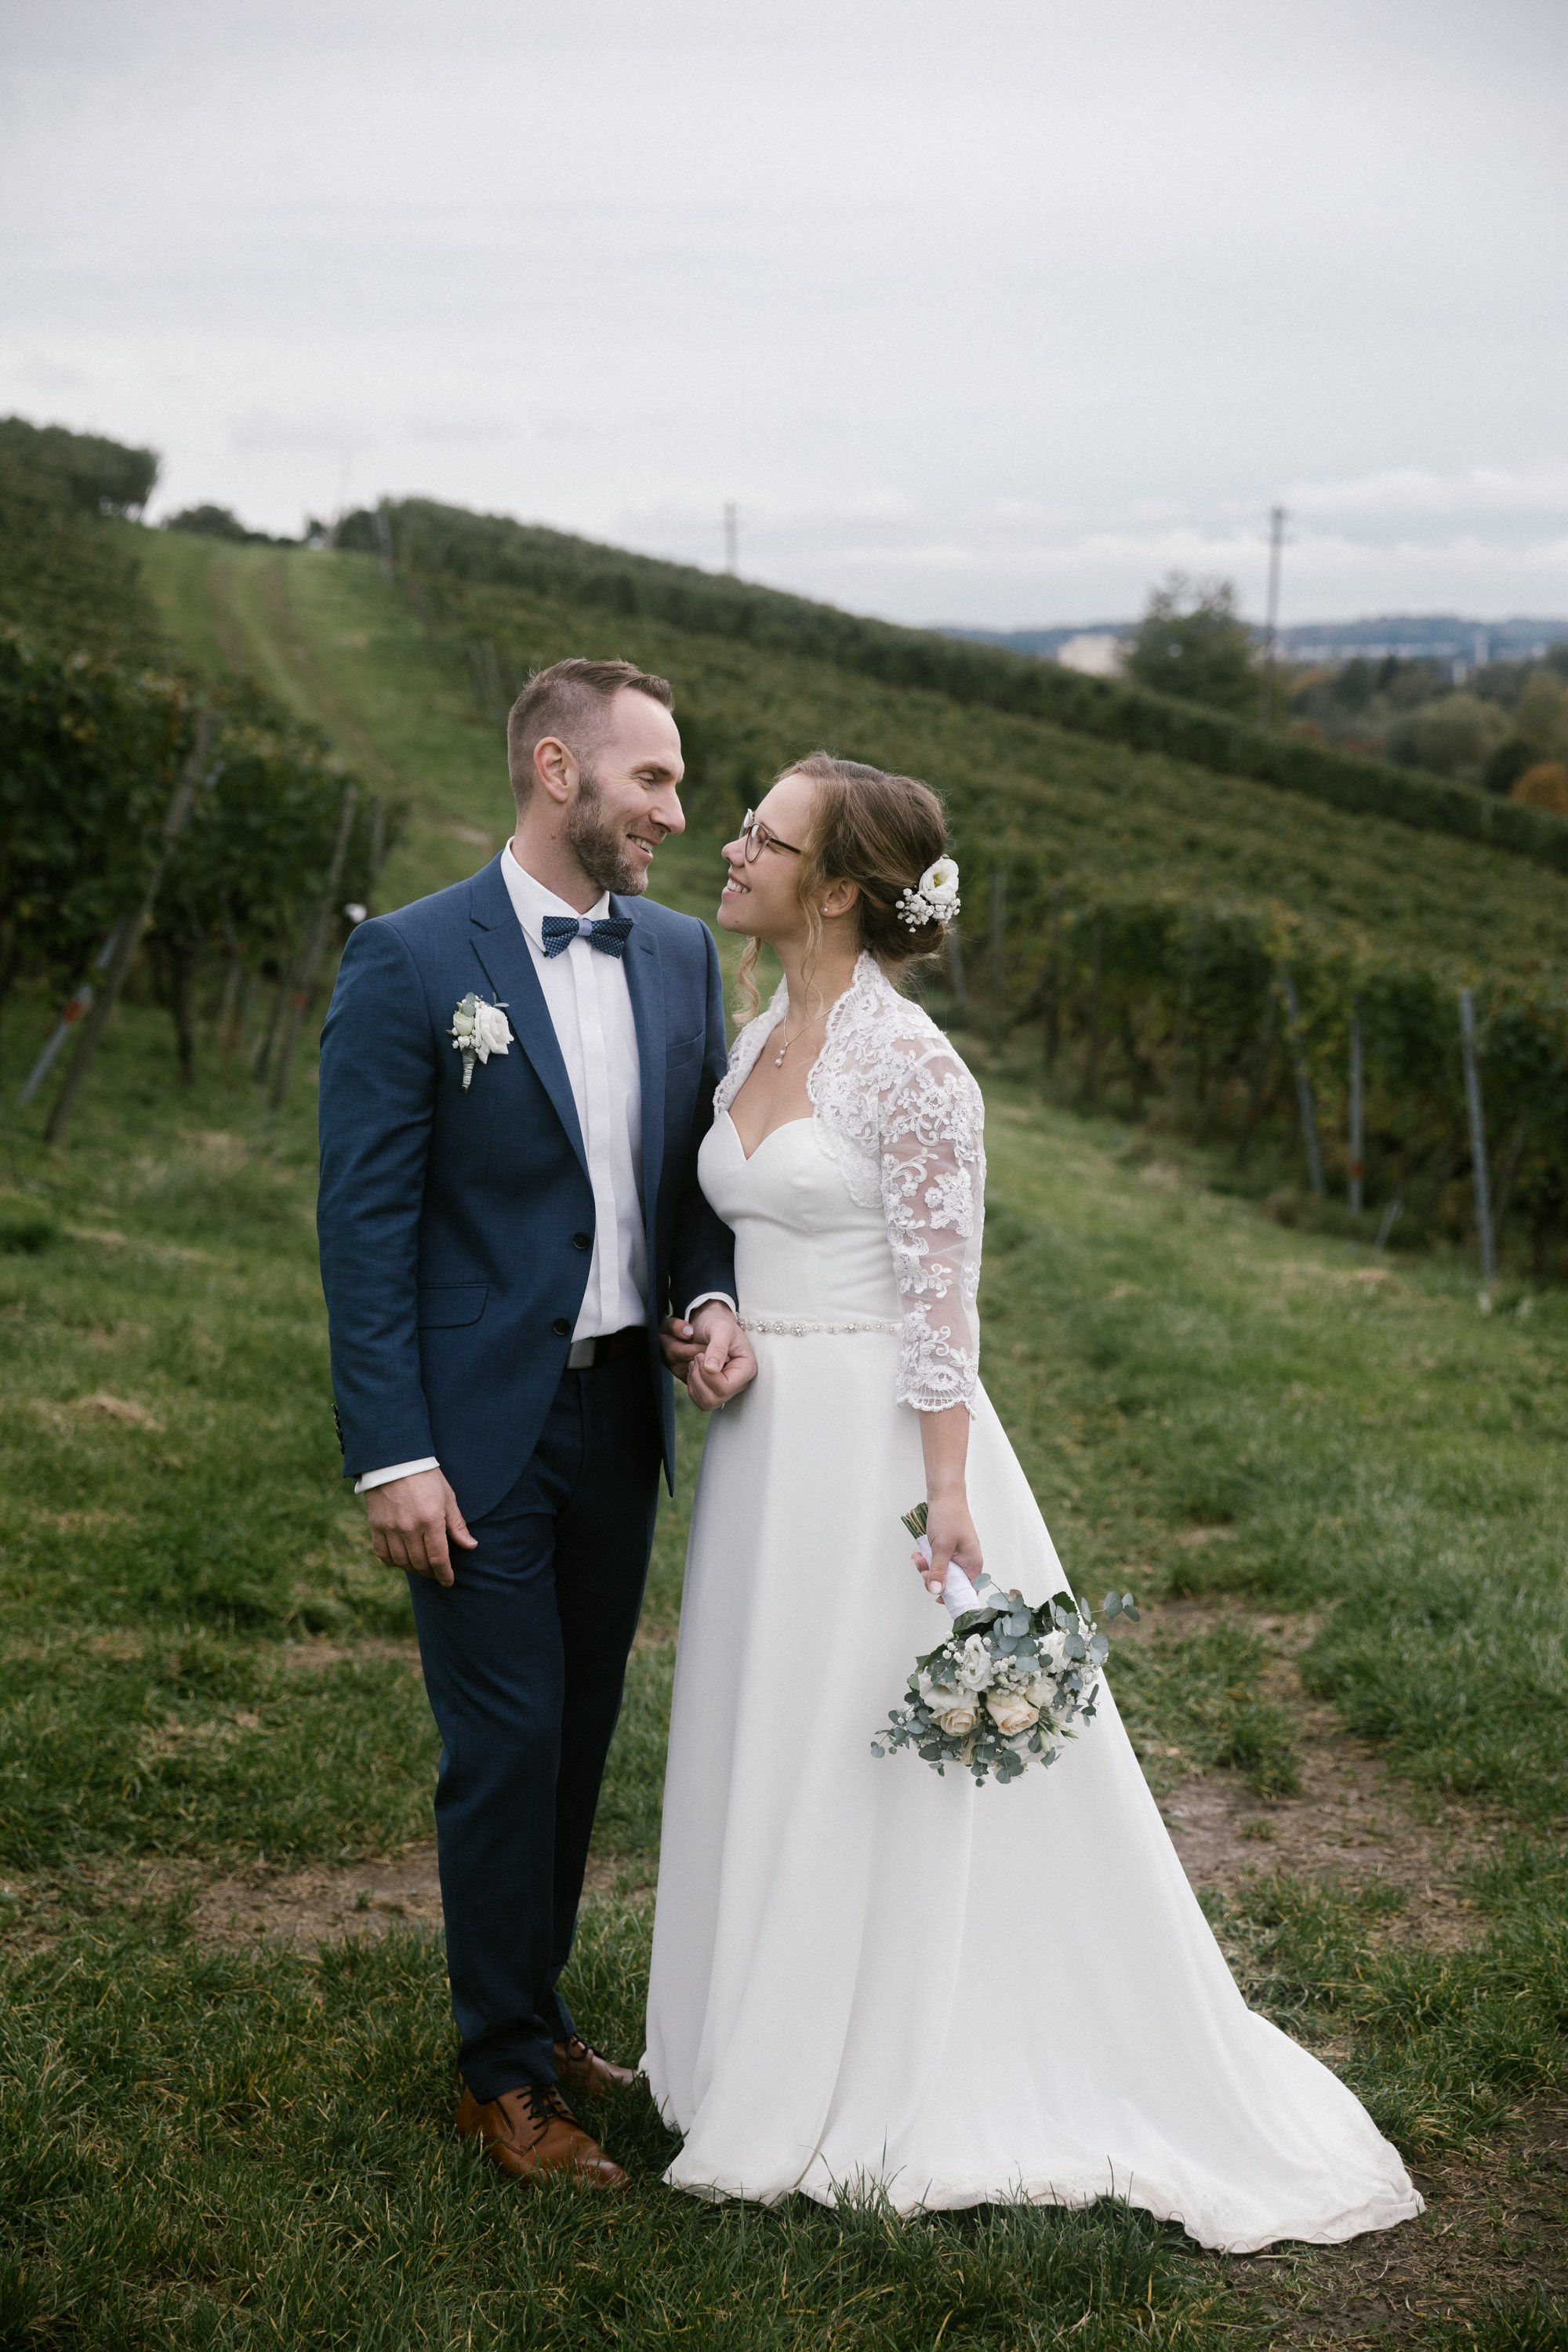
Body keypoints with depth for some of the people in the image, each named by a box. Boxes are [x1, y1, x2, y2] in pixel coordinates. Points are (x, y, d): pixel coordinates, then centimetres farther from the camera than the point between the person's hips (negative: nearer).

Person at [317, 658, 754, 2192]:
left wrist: (711, 1301, -6)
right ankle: (503, 2076, 17)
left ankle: (531, 2013, 33)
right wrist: (390, 1455, -16)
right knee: (507, 1750, 0)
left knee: (581, 1738, 14)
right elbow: (365, 1221, -12)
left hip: (622, 1413, 6)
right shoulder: (411, 960, -11)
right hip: (478, 1431, -5)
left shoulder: (681, 954, 7)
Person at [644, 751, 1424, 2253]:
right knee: (770, 1755, 15)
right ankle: (784, 2058, 30)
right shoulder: (758, 1042, 10)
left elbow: (942, 1297, -17)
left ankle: (876, 2094, 16)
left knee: (883, 1770, 2)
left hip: (877, 1437, -8)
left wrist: (947, 1495, -19)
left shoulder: (907, 1063, -15)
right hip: (765, 1438, 8)